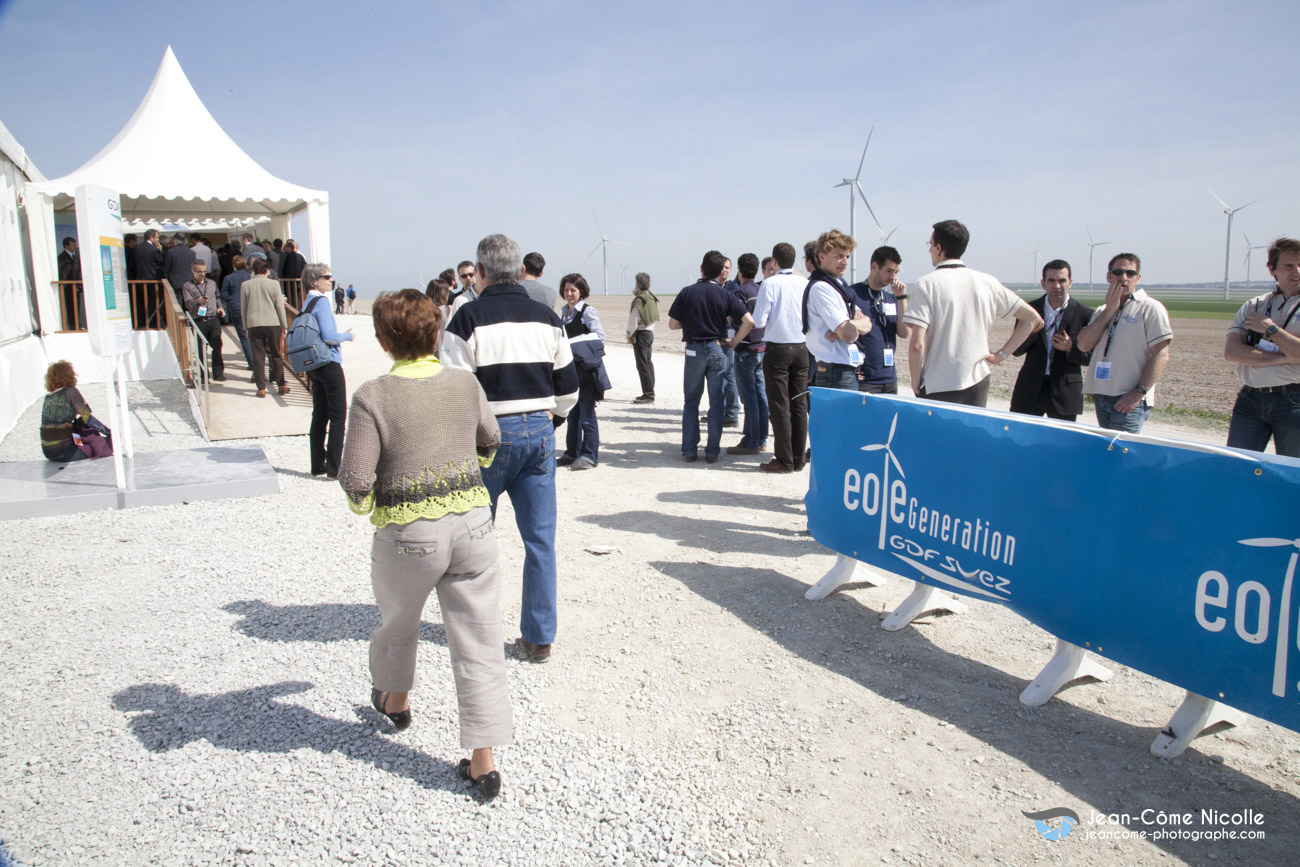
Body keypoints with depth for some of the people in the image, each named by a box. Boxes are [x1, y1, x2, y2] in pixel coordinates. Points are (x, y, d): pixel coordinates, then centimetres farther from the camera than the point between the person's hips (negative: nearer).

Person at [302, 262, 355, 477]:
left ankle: (318, 464, 19)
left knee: (320, 415, 13)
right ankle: (334, 468, -2)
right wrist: (348, 335, -6)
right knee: (338, 416, -3)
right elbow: (329, 336, -22)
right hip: (330, 363, -9)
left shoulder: (307, 302, 12)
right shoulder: (322, 301, -15)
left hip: (314, 366, 9)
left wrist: (341, 334, 15)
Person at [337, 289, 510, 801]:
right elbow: (490, 444, 15)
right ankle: (483, 763, 9)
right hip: (472, 523, 2)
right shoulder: (465, 384, -1)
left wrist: (365, 504, 7)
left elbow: (356, 482, -15)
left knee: (398, 621, 27)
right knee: (478, 642, 6)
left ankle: (394, 700, 54)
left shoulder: (374, 397, -13)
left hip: (408, 534, -2)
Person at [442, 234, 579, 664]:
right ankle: (538, 639, 13)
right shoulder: (547, 318, 5)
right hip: (540, 433, 4)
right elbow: (568, 388, 10)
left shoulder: (470, 318, -9)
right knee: (540, 539, 8)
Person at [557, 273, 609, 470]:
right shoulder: (563, 311, 14)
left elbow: (599, 335, -14)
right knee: (572, 413, 13)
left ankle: (589, 455, 1)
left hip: (587, 368, -7)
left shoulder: (587, 311, -7)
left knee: (586, 414, -5)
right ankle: (572, 453, 21)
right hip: (571, 367, 7)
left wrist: (574, 343, -19)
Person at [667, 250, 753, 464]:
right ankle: (712, 452, 8)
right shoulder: (725, 295, -1)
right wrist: (733, 342, 1)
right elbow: (749, 321, -9)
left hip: (694, 350, 0)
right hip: (718, 350, 0)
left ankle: (689, 450, 9)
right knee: (716, 402, 7)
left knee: (691, 402, 11)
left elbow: (673, 324, -1)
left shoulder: (687, 292, -2)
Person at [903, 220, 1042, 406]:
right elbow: (1033, 318, 10)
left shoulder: (925, 285, -8)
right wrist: (1002, 354, 11)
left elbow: (917, 345, -15)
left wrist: (916, 381, -1)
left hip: (938, 389, -4)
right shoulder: (987, 282, 5)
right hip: (978, 383, 4)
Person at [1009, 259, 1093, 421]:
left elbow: (1090, 357, 1)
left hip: (1064, 393, -1)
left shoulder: (1084, 314, -2)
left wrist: (1070, 348, -18)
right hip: (1030, 389, 2)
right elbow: (1016, 350, 3)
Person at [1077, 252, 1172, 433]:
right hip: (1100, 397, 6)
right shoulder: (1102, 311, 16)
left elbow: (1161, 356, -11)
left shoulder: (1151, 308, -4)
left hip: (1130, 401, -6)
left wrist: (1138, 393, -17)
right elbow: (1083, 345, 0)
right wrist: (1110, 310, -4)